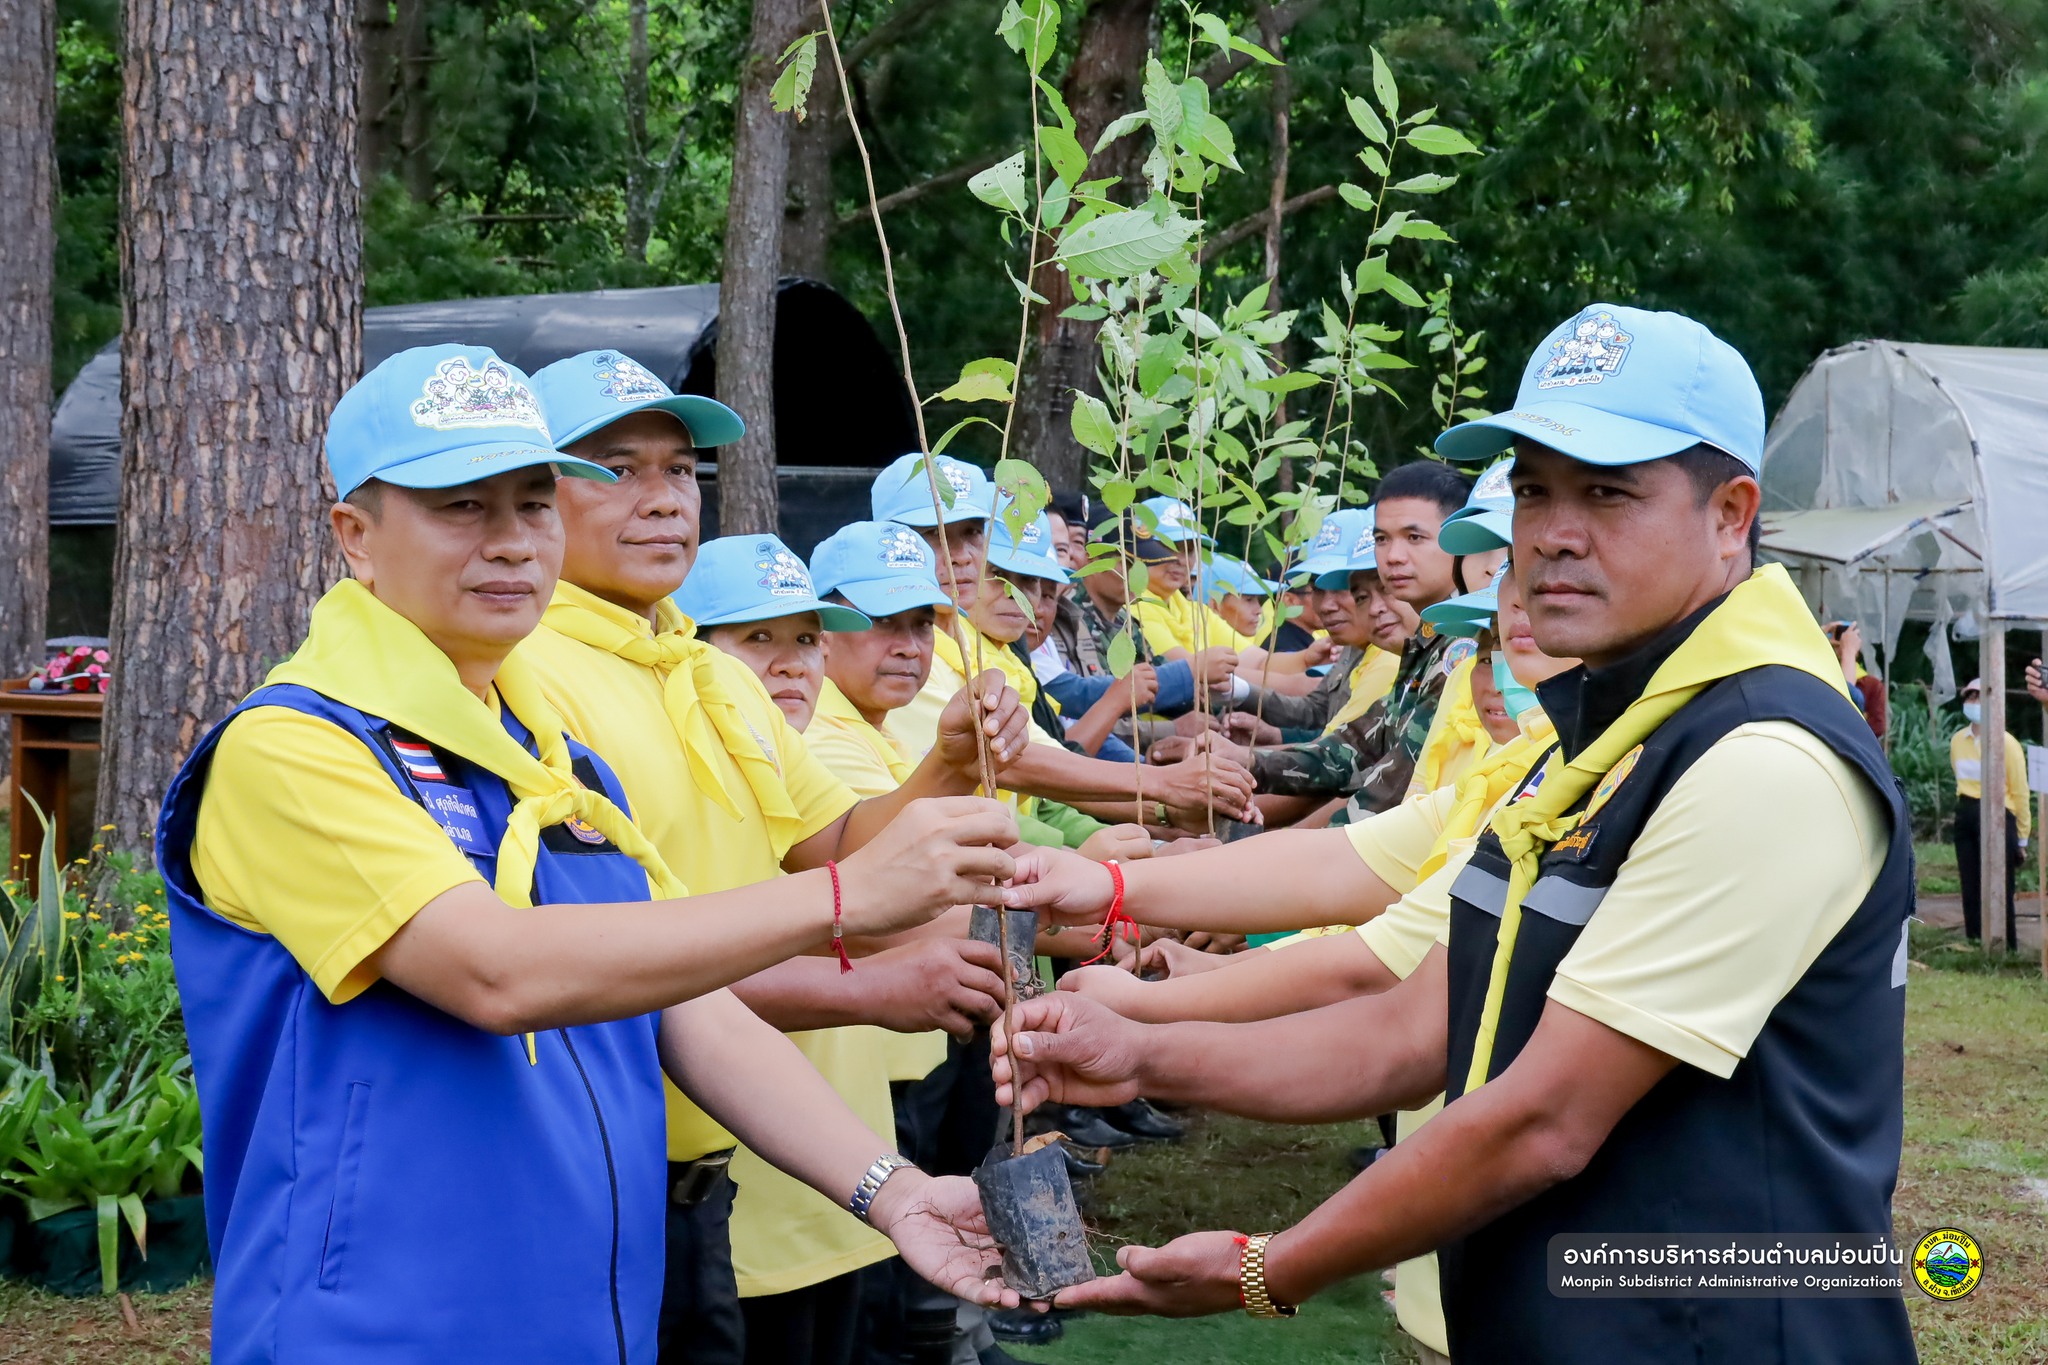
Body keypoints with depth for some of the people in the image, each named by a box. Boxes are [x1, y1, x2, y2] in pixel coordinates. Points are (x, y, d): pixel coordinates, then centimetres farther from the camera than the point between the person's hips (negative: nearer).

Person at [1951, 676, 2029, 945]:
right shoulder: (1957, 740, 6)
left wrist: (2022, 838, -2)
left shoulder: (2007, 744, -11)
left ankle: (2006, 950, 1)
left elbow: (2020, 793, -6)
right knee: (1970, 889, 8)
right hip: (1965, 817, 6)